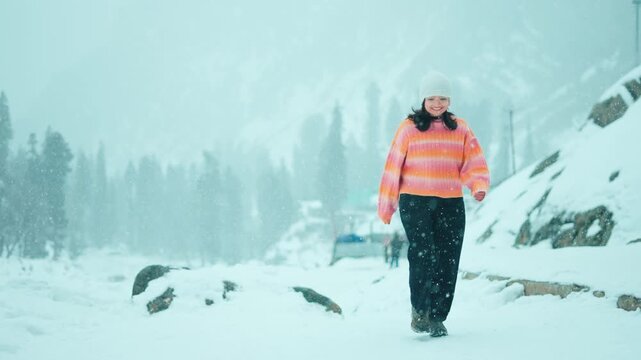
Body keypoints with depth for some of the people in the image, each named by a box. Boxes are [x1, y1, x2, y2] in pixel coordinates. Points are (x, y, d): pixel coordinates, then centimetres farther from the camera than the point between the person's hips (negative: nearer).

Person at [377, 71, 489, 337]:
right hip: (415, 202, -3)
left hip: (451, 204, 3)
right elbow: (393, 166, 3)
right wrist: (386, 206, 2)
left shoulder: (460, 129, 9)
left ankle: (437, 318, 14)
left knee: (448, 263, 2)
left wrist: (479, 186, -19)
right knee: (423, 255, -16)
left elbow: (474, 163, 2)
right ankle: (419, 310, 2)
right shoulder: (409, 128, 2)